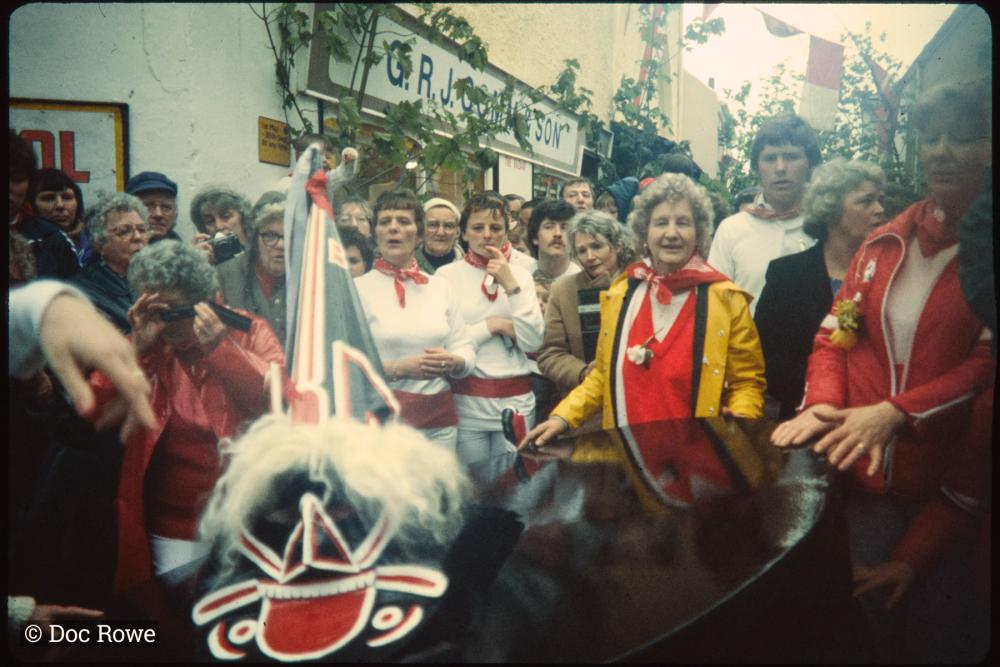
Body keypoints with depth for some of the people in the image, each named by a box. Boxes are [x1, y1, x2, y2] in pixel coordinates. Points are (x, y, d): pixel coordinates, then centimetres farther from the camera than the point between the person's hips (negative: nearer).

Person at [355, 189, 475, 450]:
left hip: (440, 419, 3)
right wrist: (400, 368, -21)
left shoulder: (441, 286, 10)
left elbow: (466, 350, 7)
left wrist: (453, 362, -14)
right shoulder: (358, 289, -2)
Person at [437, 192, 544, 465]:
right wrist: (492, 325, -9)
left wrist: (511, 285, -8)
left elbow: (533, 342, -3)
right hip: (466, 401, -3)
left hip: (516, 400, 3)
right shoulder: (447, 275, -3)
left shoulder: (521, 275, 6)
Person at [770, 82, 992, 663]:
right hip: (864, 478, 3)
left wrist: (894, 411, -22)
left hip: (949, 493, -3)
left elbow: (986, 365, -13)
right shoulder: (886, 241, 8)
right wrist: (823, 406, -10)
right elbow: (835, 334, 7)